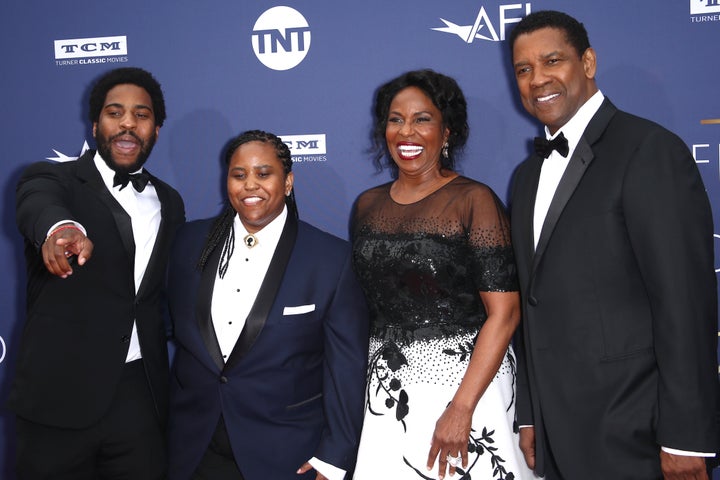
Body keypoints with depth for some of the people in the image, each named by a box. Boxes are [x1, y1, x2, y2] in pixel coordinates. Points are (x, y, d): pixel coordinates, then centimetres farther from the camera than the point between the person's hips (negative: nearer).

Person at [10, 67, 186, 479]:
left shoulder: (170, 202, 10)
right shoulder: (53, 179, -3)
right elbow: (39, 205, -27)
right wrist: (60, 229, -51)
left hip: (142, 395, 3)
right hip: (61, 397, -3)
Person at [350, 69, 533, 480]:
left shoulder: (474, 201, -10)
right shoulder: (368, 206, 6)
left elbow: (504, 312, -15)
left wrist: (461, 408, -20)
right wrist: (378, 382, 3)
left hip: (466, 380, -4)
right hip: (388, 391, 5)